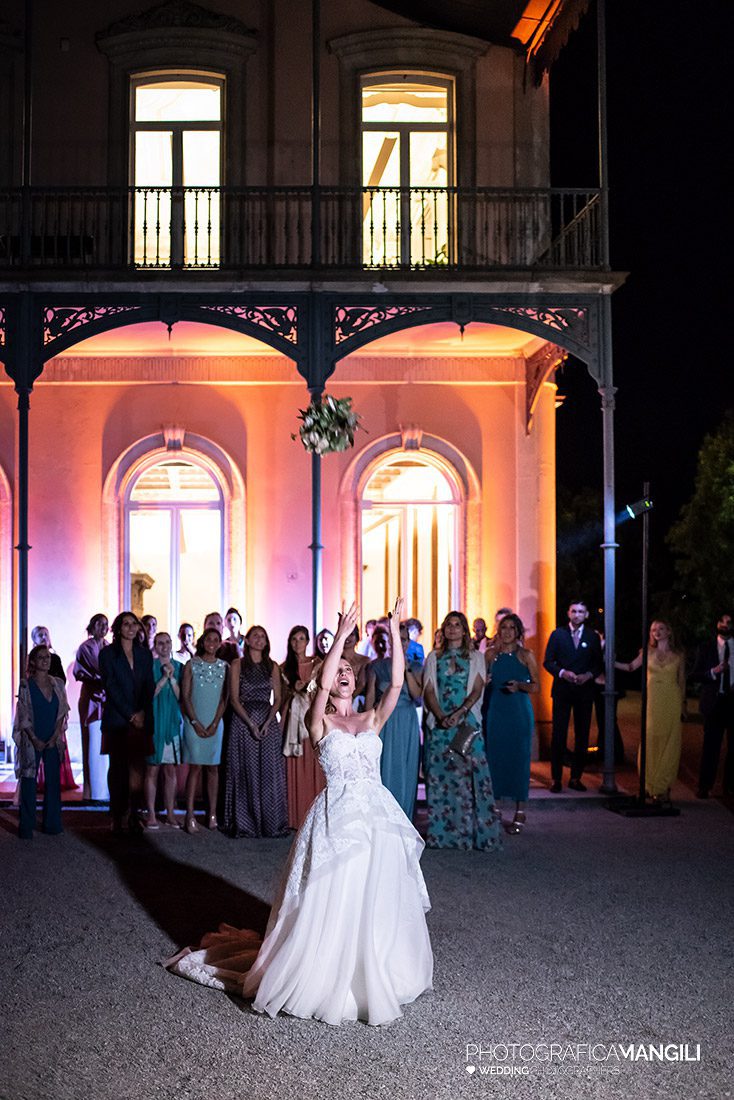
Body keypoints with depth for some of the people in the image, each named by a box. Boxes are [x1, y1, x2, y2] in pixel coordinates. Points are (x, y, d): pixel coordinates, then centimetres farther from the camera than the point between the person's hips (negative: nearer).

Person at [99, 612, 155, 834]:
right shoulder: (107, 653, 2)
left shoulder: (145, 654, 13)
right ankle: (116, 816, 2)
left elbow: (149, 687, 11)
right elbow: (110, 687, -4)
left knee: (137, 769, -1)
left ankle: (133, 815, 3)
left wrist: (142, 714, -3)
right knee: (118, 768, -1)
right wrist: (130, 715, -9)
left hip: (141, 719, 3)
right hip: (117, 720, -3)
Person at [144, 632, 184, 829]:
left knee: (171, 770, 6)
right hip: (154, 722, -3)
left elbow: (180, 696, 1)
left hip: (173, 722, 3)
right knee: (152, 769, -1)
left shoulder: (178, 667, 8)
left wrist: (172, 677, -11)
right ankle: (151, 814, 4)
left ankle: (170, 813, 12)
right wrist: (164, 677, -14)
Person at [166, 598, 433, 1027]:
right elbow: (321, 686, -17)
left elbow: (397, 684, -3)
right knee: (331, 901, -3)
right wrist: (341, 635, -21)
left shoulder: (372, 719, 11)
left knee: (378, 902, 9)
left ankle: (375, 977, 24)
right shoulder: (320, 722, 2)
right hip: (338, 816, -4)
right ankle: (326, 978, 13)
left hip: (379, 815, 4)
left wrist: (395, 633, -10)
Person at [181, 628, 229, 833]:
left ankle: (213, 814, 8)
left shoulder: (224, 667, 5)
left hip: (215, 723, 2)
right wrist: (195, 722, -8)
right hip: (194, 722, -2)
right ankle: (190, 815, -3)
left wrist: (214, 724, -6)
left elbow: (225, 698, 3)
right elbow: (185, 695, -1)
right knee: (195, 767, -4)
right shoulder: (191, 665, 2)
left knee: (213, 768, 4)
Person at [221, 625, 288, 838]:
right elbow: (234, 699, -3)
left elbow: (277, 699, 7)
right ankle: (244, 822, 6)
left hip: (268, 722, 2)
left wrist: (268, 722, -9)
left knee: (269, 772, 0)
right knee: (245, 771, -1)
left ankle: (270, 822, 5)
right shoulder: (237, 664, 3)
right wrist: (250, 723, -12)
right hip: (243, 721, -2)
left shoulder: (272, 666, 10)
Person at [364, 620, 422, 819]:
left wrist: (407, 670, -13)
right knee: (384, 769, -2)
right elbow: (370, 696, 3)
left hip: (407, 723, 1)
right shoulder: (376, 666, 4)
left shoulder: (414, 666, 7)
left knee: (405, 771, 4)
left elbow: (417, 695, -5)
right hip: (383, 723, -1)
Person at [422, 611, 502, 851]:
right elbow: (428, 691, 5)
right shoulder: (434, 657, 13)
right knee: (439, 774, -2)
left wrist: (459, 713, -14)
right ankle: (441, 832, 2)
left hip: (467, 722, -1)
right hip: (439, 723, 1)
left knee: (469, 773, -7)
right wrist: (441, 716, -11)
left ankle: (471, 831, -4)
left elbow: (476, 690, 0)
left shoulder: (475, 657, 10)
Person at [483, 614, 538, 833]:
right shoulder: (491, 655, 10)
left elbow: (535, 687, 1)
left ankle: (520, 812, 3)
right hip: (495, 712, 3)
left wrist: (519, 686, -17)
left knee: (519, 757, -2)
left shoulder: (526, 656, 2)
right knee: (494, 756, 1)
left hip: (519, 712, -3)